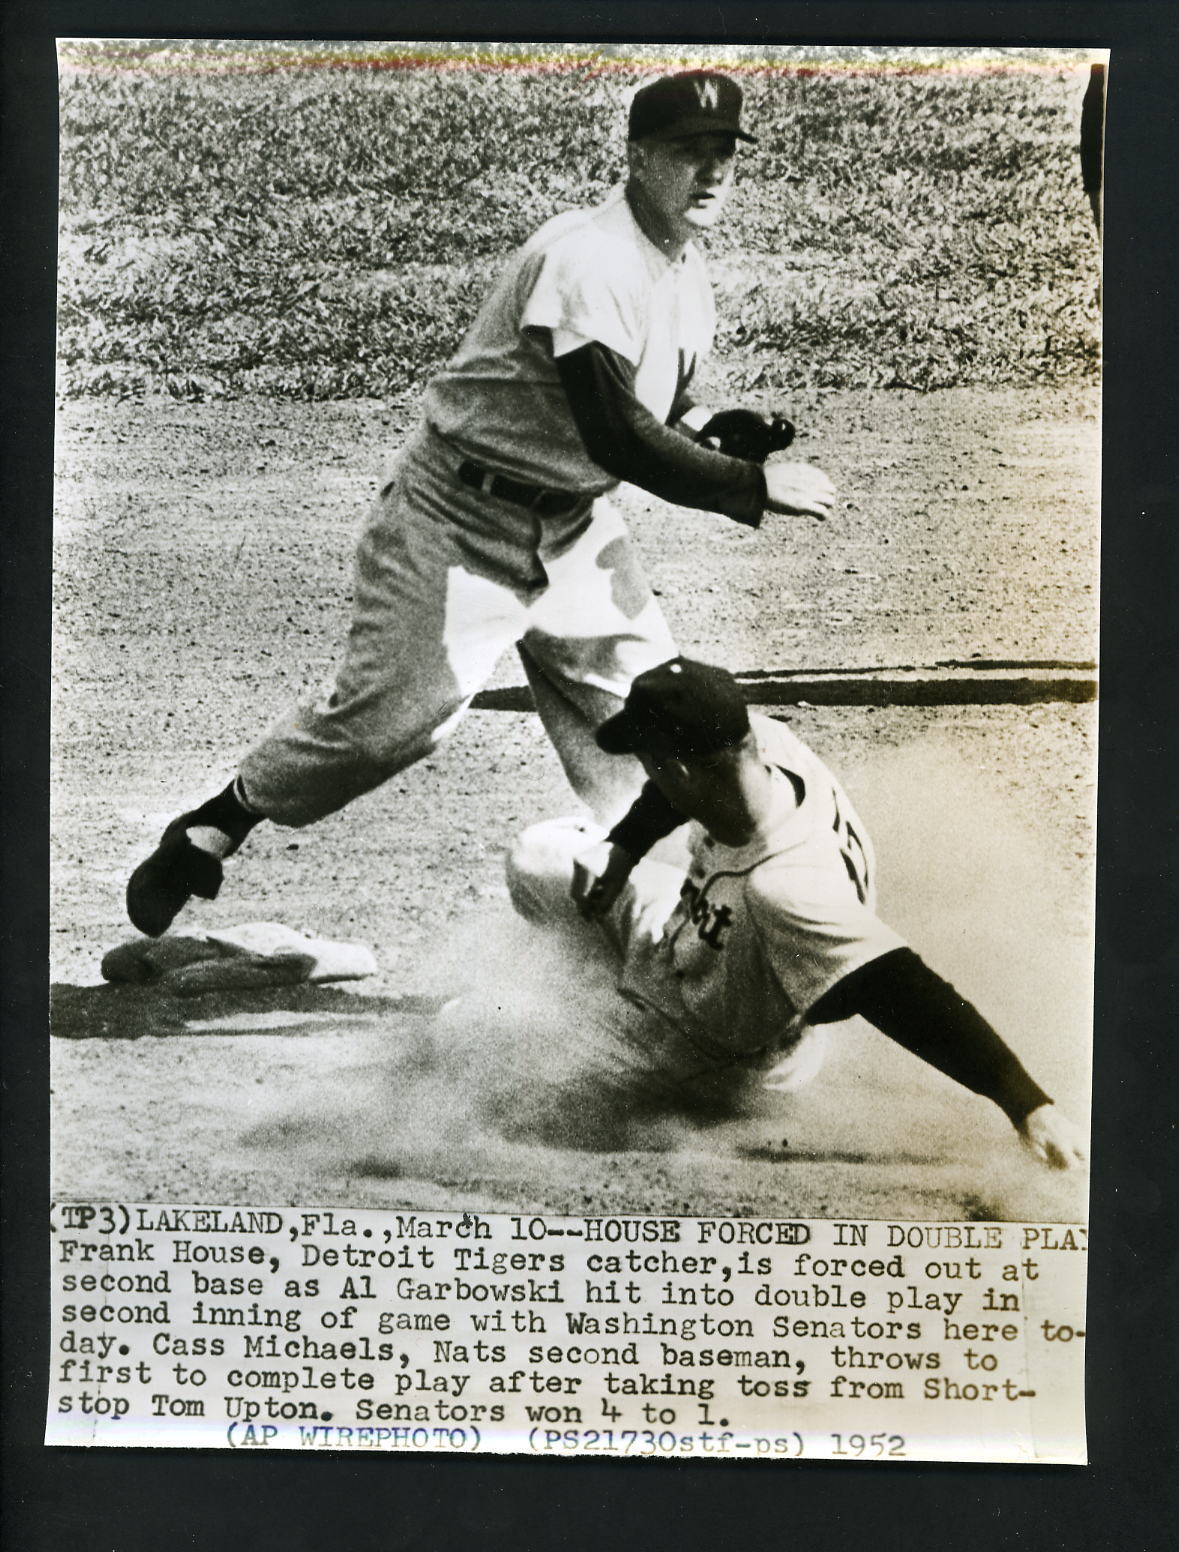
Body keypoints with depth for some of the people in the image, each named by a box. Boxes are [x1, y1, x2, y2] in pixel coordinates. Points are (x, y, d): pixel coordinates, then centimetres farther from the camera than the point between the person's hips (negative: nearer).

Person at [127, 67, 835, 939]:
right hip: (463, 521, -8)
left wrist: (716, 433, -5)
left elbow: (658, 409, 17)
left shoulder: (687, 276, 7)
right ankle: (205, 836, 11)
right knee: (386, 720, -9)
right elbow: (617, 439, -30)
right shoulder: (585, 262, -23)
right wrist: (756, 487, -25)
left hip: (573, 523, 9)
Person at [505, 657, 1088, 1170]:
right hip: (693, 927, 7)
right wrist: (619, 854, -1)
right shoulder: (767, 740, -27)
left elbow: (904, 994, -52)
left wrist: (1021, 1098, -60)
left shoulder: (786, 890, -48)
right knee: (541, 852, 15)